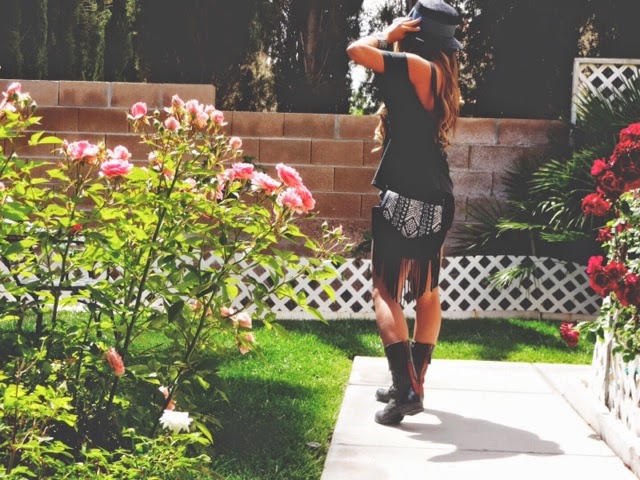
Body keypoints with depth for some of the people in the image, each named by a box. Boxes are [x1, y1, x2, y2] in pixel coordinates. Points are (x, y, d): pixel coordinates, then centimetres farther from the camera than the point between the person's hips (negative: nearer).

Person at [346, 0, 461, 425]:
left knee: (386, 293, -2)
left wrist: (388, 34, -1)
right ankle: (414, 384, 25)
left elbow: (357, 50, -20)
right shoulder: (442, 77, 11)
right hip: (438, 202, 8)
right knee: (428, 294, 16)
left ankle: (406, 388, -13)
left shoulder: (415, 67, -13)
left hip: (404, 199, -8)